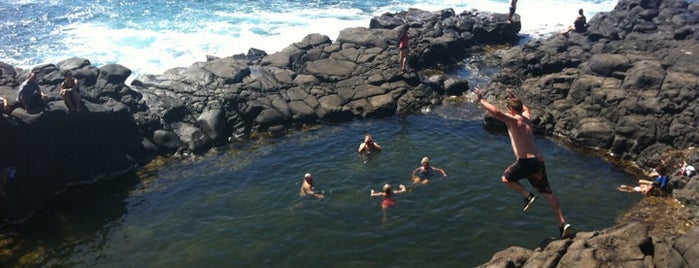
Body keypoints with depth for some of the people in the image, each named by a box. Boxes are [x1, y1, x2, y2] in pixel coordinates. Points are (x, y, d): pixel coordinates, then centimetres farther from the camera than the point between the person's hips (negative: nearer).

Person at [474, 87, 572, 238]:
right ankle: (562, 224, 6)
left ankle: (528, 195, 2)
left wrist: (481, 100, -14)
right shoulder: (526, 117, 14)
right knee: (548, 193, 10)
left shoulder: (513, 119, -8)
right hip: (538, 160, 7)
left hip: (525, 162, -7)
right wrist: (513, 97, 45)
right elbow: (525, 108, 40)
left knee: (506, 179, 19)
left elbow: (496, 112, -25)